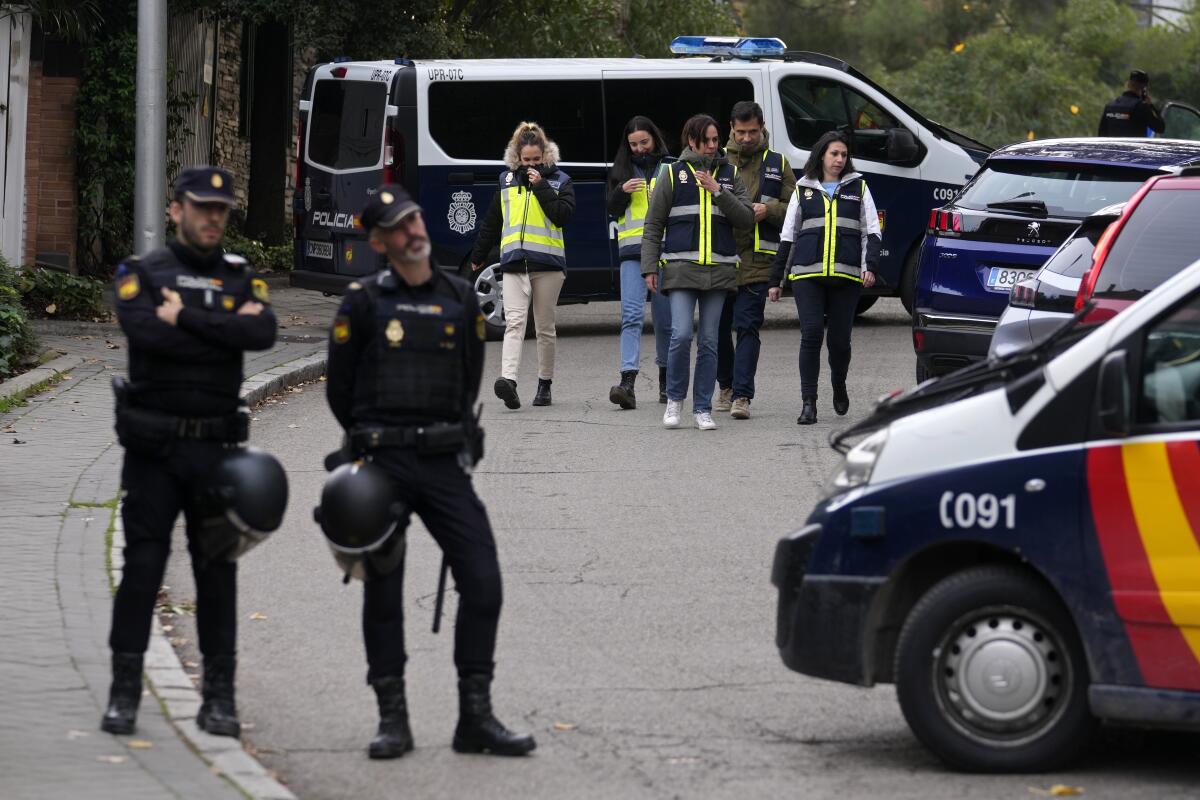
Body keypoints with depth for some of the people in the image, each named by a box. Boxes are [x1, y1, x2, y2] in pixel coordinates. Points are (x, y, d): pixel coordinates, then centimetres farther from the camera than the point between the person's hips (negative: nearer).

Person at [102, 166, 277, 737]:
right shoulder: (141, 274, 2)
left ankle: (219, 696, 9)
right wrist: (226, 330, -12)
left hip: (216, 447, 2)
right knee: (142, 565, -1)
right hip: (152, 447, -2)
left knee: (217, 568, 4)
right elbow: (146, 332, -18)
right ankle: (124, 692, 5)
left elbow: (264, 333, -10)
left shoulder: (241, 279, 10)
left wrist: (187, 316, -13)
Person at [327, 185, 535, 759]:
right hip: (382, 466, -3)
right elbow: (339, 388, 7)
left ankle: (476, 717, 1)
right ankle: (392, 719, 9)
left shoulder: (461, 301, 9)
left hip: (445, 465, 3)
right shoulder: (363, 303, -1)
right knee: (383, 591, 2)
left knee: (483, 581, -6)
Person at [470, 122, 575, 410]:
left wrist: (541, 186, -11)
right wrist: (478, 256, 27)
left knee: (545, 327, 6)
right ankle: (508, 380, -29)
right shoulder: (507, 181, 13)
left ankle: (544, 384, 18)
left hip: (547, 263, -1)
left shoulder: (559, 181, 5)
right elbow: (491, 222, 21)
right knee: (514, 322, -14)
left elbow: (564, 215, -11)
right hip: (514, 262, 1)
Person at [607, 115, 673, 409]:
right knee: (631, 314, -13)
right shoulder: (622, 170, 12)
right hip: (633, 251, 0)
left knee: (664, 318, 7)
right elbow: (612, 211, 10)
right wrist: (622, 191, -10)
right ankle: (628, 381, -23)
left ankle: (666, 379, 24)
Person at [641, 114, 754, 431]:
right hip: (681, 267, -2)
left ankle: (702, 408, 9)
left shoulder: (729, 175, 12)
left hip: (719, 269, 2)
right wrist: (649, 267, -1)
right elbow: (653, 225, 6)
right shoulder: (673, 174, 6)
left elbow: (746, 219, 3)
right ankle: (674, 399, 5)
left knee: (709, 341, 2)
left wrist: (718, 191, -9)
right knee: (681, 335, -14)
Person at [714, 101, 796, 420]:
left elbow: (794, 209, 8)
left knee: (747, 327, -9)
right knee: (719, 326, 9)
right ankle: (726, 385, 28)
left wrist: (768, 210, -10)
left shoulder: (777, 164, 9)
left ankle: (741, 395, -13)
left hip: (756, 259, -2)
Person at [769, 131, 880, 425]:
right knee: (811, 334, -12)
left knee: (840, 339, 2)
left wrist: (870, 266, -6)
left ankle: (839, 387, 32)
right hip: (807, 274, 0)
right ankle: (808, 403, -10)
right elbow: (787, 235, 18)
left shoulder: (857, 188, 13)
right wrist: (776, 279, 15)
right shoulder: (804, 189, 15)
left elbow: (872, 231, 10)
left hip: (846, 276, 0)